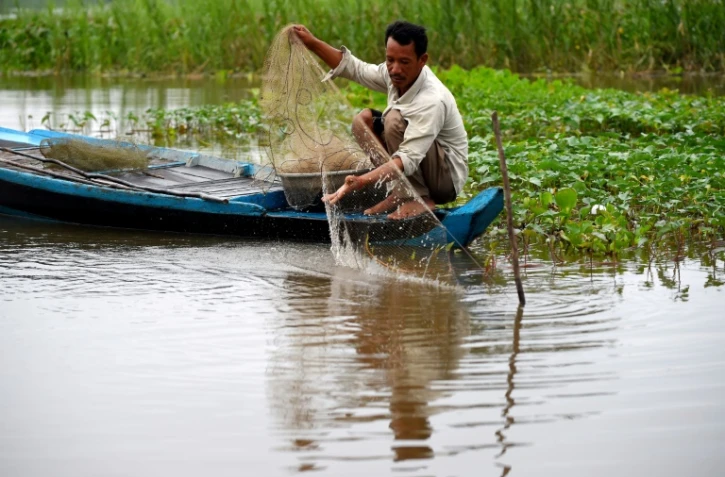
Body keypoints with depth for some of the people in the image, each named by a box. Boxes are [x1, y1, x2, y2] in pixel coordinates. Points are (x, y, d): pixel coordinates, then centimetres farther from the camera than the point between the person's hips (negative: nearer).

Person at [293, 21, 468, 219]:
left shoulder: (433, 101, -31)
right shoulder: (393, 74, -8)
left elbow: (409, 160, -39)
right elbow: (356, 69, 8)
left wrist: (362, 181, -50)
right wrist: (313, 44, 0)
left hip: (448, 177, -8)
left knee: (395, 119, -27)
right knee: (364, 119, -1)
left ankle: (419, 199, -20)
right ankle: (398, 190, -5)